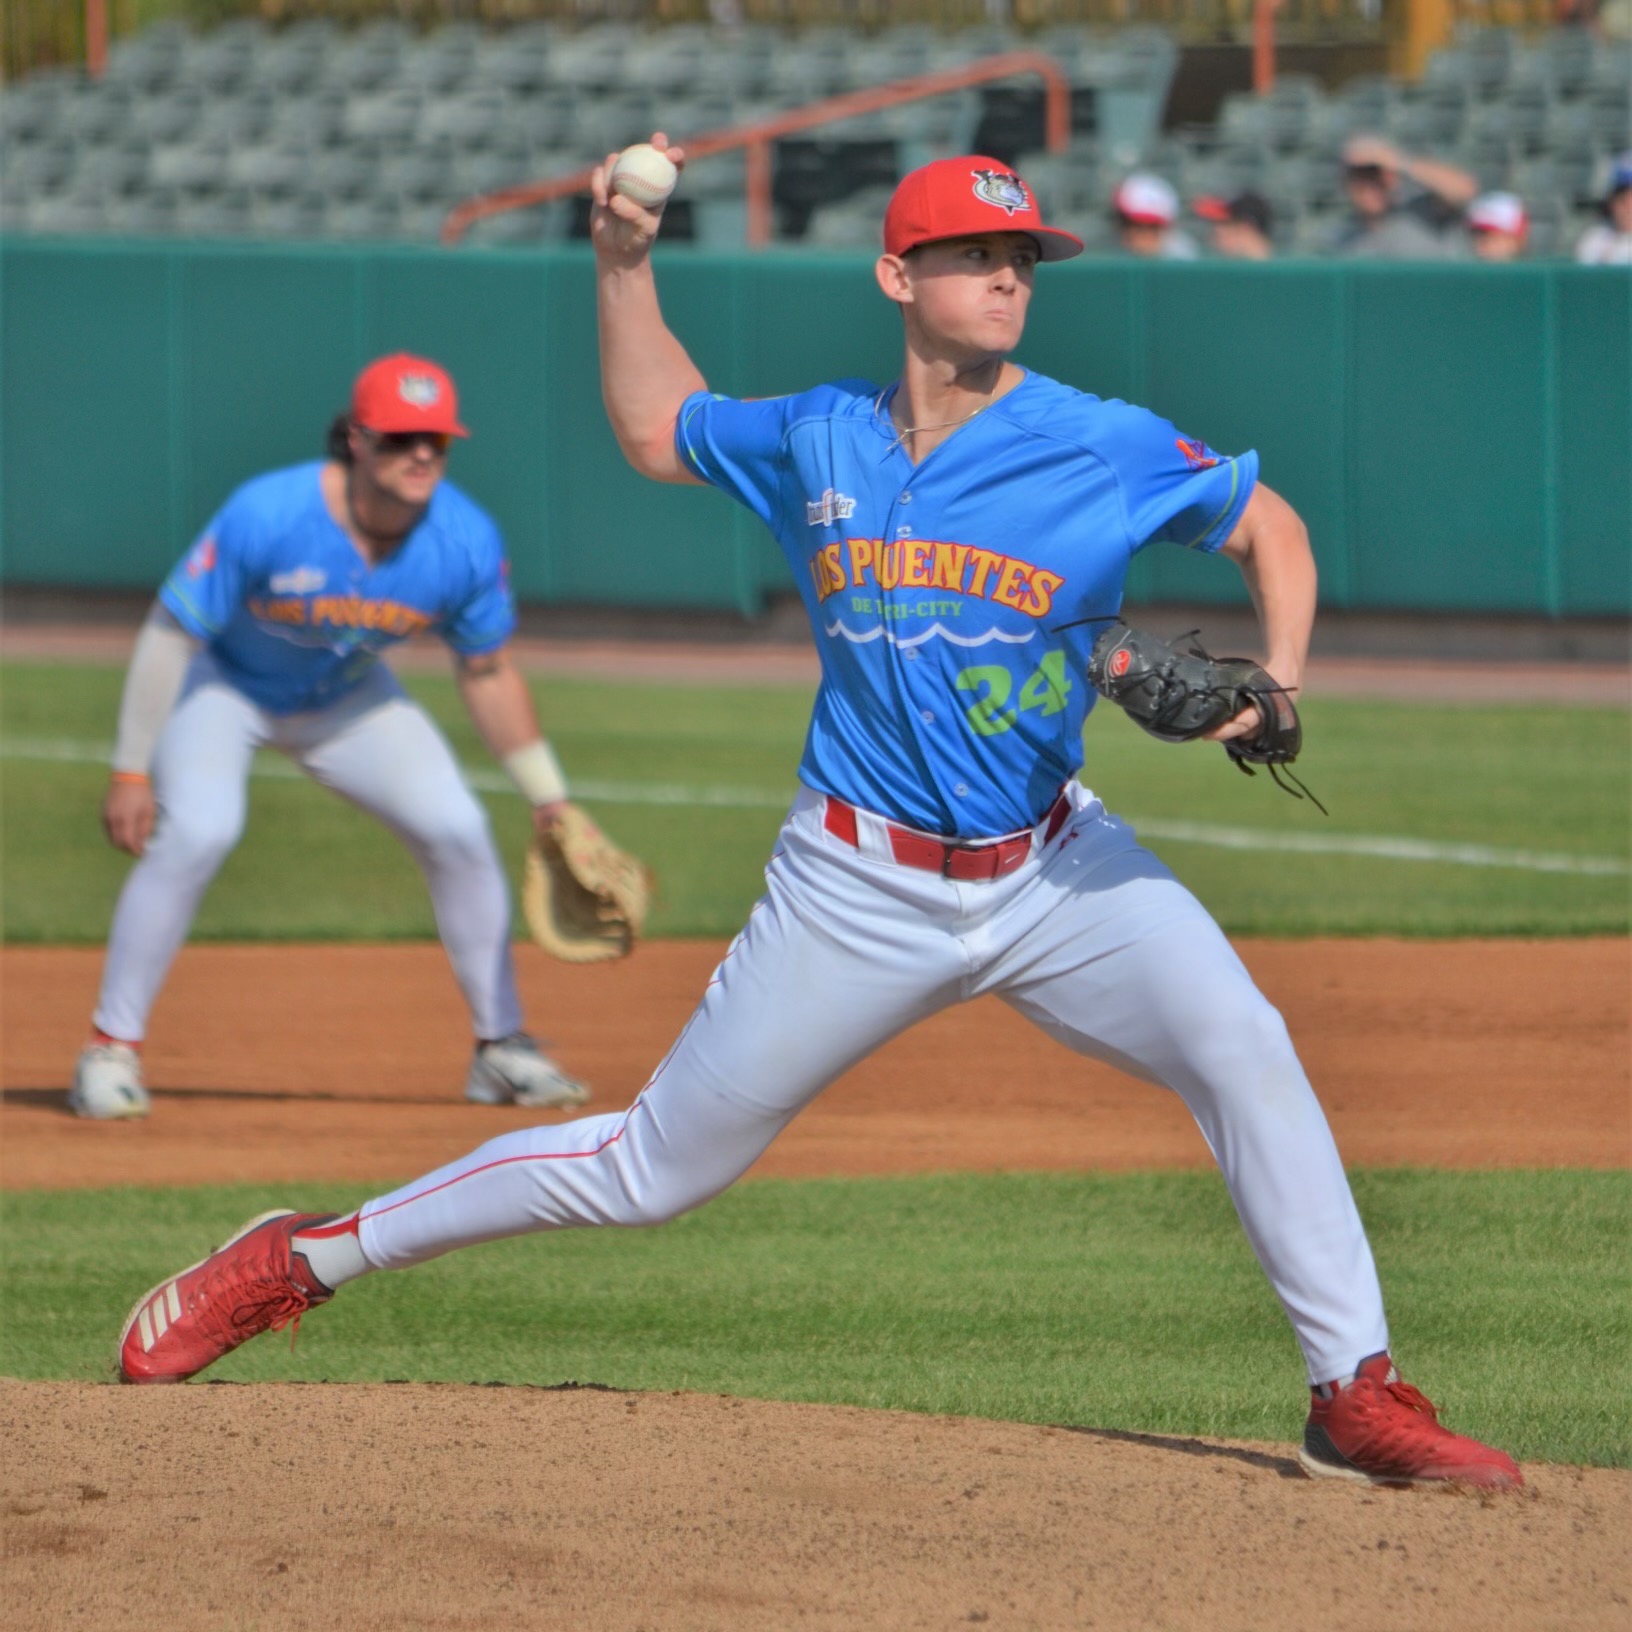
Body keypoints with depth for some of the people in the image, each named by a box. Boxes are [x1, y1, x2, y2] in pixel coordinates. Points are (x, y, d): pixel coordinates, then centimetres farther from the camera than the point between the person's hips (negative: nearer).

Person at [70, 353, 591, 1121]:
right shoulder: (267, 517, -34)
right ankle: (111, 1050, -15)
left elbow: (487, 674, -5)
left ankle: (501, 1049, 9)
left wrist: (548, 798, -2)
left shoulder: (465, 542, -22)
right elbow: (169, 633, -25)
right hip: (224, 684, -4)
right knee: (197, 830, -27)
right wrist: (132, 769, -24)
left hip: (345, 698, 4)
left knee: (458, 831, -8)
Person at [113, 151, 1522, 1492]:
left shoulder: (1107, 448, -6)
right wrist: (625, 260, 11)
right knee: (660, 1166, 4)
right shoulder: (815, 441, 2)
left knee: (1242, 1048, -23)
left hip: (1055, 869, 0)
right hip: (861, 889, 0)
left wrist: (1276, 686, -11)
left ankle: (1355, 1395, -16)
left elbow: (1271, 525, 5)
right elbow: (654, 427, 21)